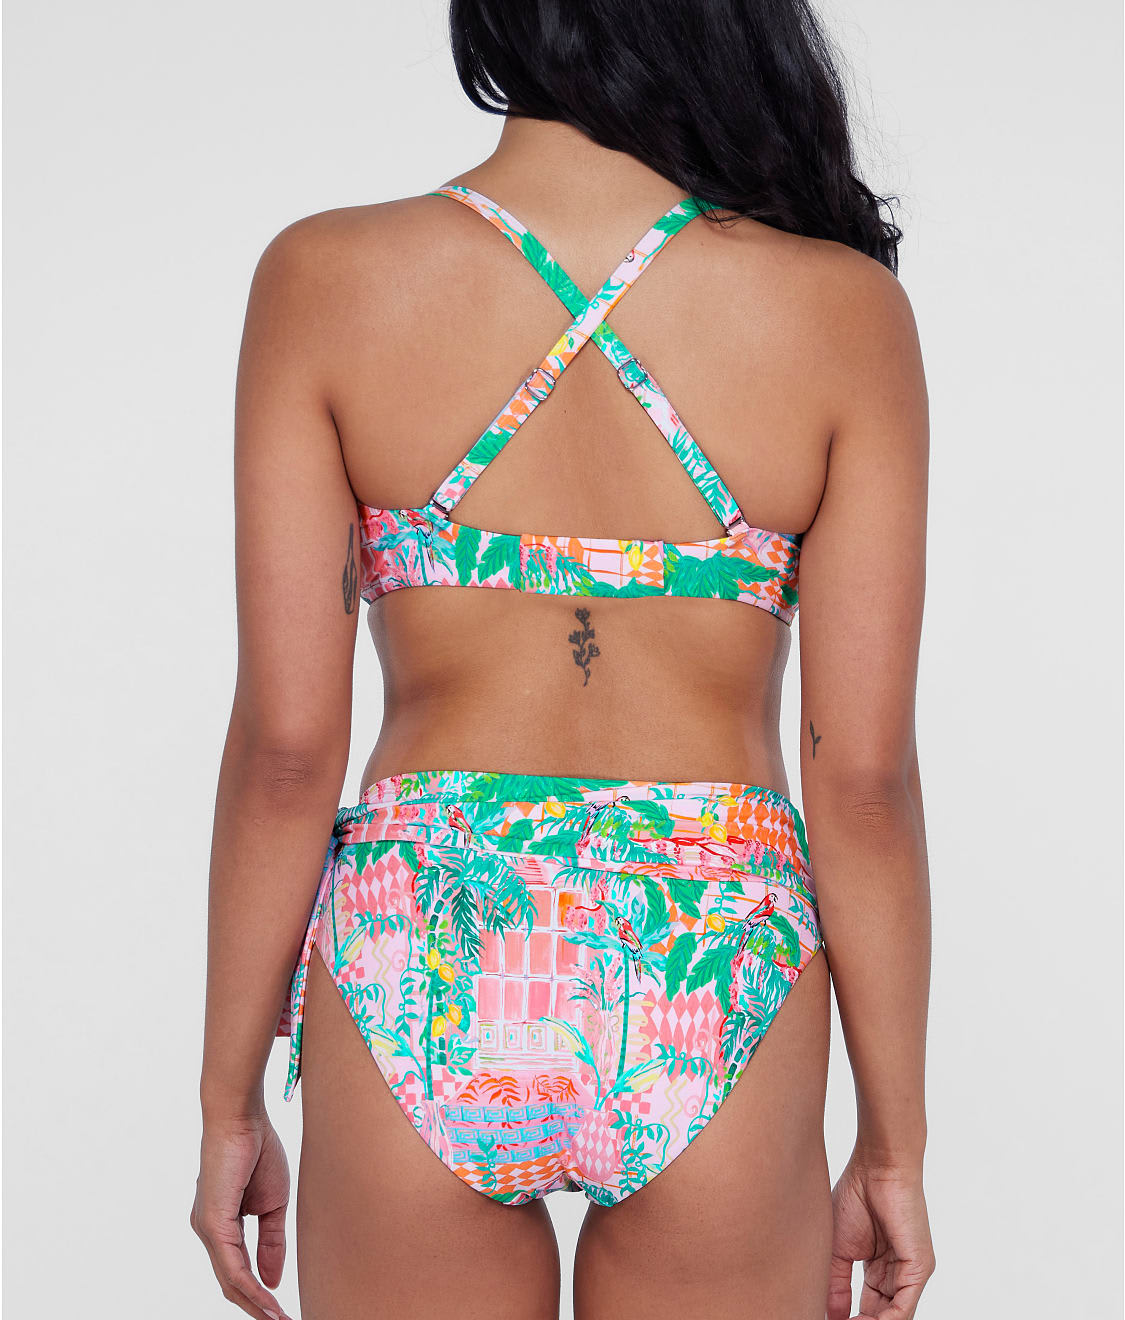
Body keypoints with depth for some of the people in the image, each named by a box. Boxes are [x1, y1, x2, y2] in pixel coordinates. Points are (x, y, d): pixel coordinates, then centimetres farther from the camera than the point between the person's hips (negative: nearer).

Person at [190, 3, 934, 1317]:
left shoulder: (325, 280, -6)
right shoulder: (844, 310, -5)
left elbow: (285, 744, -6)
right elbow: (864, 777, -5)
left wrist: (231, 1104, 5)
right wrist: (892, 1145, 6)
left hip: (420, 968, 0)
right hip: (717, 990, 0)